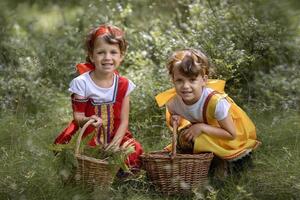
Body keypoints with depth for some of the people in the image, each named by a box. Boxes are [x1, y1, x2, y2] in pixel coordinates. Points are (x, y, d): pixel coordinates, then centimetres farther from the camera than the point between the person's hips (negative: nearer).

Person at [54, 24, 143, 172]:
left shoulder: (123, 85, -2)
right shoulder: (81, 83, -11)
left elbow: (124, 121, -1)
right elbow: (78, 116, -9)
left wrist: (116, 143, -16)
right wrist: (88, 120, -32)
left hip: (114, 138, 2)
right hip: (86, 138, -2)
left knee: (135, 152, -17)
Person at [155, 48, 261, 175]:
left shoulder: (216, 101, -38)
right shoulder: (173, 103, -22)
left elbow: (232, 134, -29)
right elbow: (172, 119, 4)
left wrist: (201, 127, -36)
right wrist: (174, 122, -22)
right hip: (201, 133, 5)